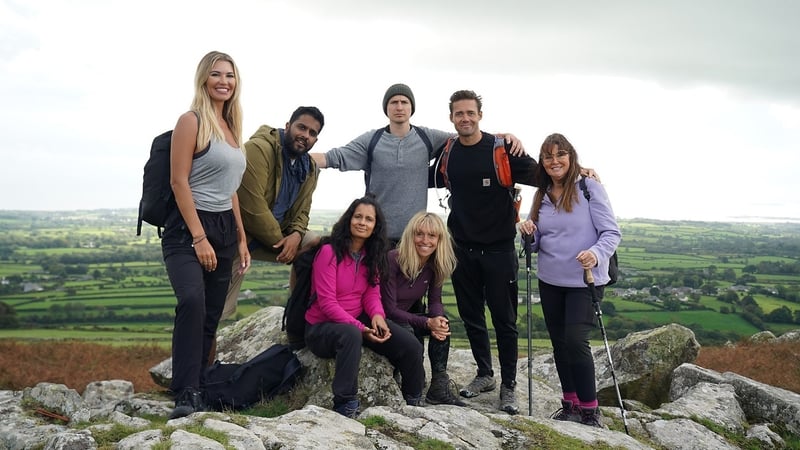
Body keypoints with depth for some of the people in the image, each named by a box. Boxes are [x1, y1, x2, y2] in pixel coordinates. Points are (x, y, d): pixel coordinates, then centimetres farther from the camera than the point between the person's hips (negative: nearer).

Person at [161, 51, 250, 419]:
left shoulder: (230, 127, 16)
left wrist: (241, 238, 16)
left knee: (210, 317, 8)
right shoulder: (192, 121, -7)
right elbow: (179, 181, -14)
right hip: (189, 228, -8)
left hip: (224, 229, 8)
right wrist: (198, 237, -19)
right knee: (192, 301, -28)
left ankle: (197, 391, 16)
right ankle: (186, 394, -21)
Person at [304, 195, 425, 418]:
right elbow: (327, 302, -19)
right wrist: (360, 328, -27)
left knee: (411, 345, -11)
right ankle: (345, 408, -35)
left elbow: (372, 292, 3)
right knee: (351, 335, -42)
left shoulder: (372, 255, 6)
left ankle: (415, 403, 14)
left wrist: (377, 315, -21)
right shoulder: (330, 251, -16)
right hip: (321, 326, -6)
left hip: (359, 319, 6)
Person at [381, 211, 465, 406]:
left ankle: (439, 388, -13)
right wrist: (428, 323, -31)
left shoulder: (436, 264, -5)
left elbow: (435, 301, -1)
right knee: (408, 333, -34)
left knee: (442, 323, -18)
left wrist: (438, 319, -27)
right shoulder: (393, 260, -24)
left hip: (406, 316, 6)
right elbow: (389, 309, -24)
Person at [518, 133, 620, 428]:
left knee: (576, 342, -12)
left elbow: (611, 233, -12)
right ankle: (570, 403, 27)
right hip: (550, 282, 6)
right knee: (559, 343, 12)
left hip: (584, 282, -6)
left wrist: (596, 254, -31)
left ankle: (590, 410, 4)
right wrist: (529, 234, -9)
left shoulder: (589, 187, -9)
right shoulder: (541, 195, 9)